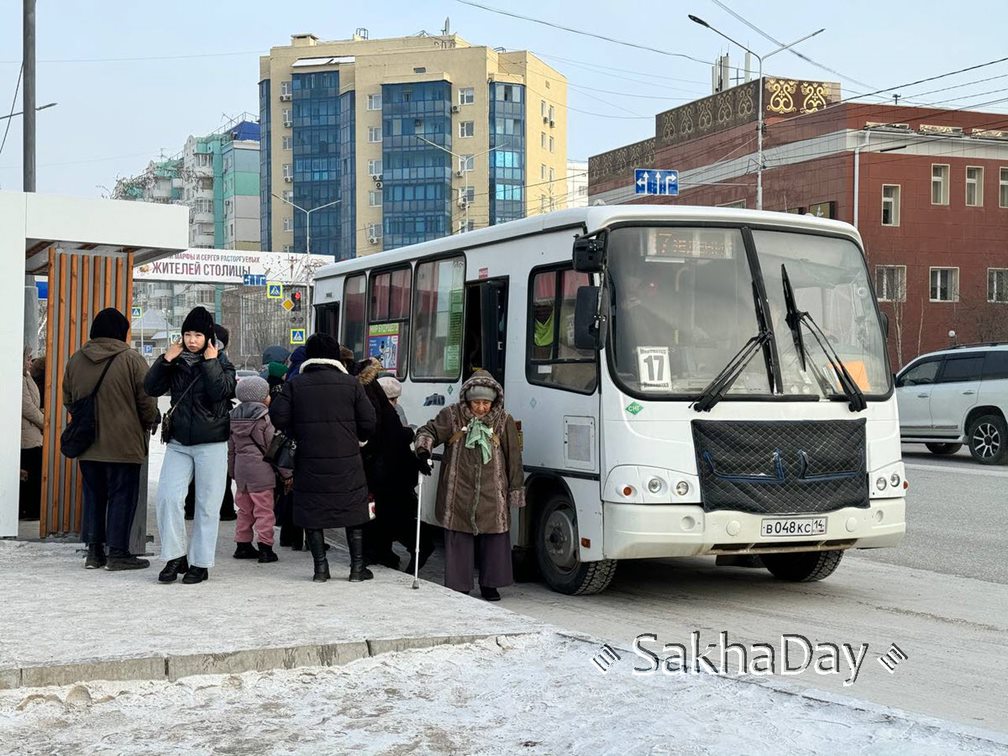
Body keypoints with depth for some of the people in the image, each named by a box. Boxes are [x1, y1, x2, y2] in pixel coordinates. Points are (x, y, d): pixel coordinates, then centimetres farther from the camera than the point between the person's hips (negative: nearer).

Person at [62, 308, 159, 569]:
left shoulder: (76, 359, 5)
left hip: (87, 443, 5)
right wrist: (147, 425, 10)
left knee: (93, 495, 13)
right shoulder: (131, 360, -12)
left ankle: (94, 550, 16)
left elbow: (68, 399, 15)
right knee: (122, 496, 3)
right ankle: (117, 552, 3)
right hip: (123, 443, -5)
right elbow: (146, 401, -8)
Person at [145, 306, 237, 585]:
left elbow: (220, 391, -17)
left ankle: (200, 563, 10)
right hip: (178, 443, 3)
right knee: (168, 497, -10)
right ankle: (175, 557, 3)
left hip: (211, 444, -2)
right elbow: (152, 388, 0)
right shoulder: (176, 362, 8)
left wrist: (210, 362, -14)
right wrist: (165, 360, -8)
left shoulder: (221, 363, 0)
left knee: (207, 506, 2)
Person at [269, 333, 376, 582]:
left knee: (312, 514, 8)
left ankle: (321, 567, 5)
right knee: (353, 514, 11)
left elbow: (278, 418, -6)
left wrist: (297, 435, 12)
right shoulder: (351, 384, 0)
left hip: (310, 461, 0)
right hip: (347, 461, 0)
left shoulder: (294, 385, 1)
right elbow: (368, 423, -1)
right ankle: (357, 566, 12)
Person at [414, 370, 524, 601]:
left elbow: (513, 459, 5)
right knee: (458, 539, 3)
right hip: (458, 493, 0)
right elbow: (428, 431, 1)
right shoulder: (452, 416, 0)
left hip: (492, 495, 1)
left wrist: (516, 491, 4)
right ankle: (459, 586, 12)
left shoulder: (504, 421, 2)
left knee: (494, 538, 3)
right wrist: (423, 450, -21)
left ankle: (490, 585, 18)